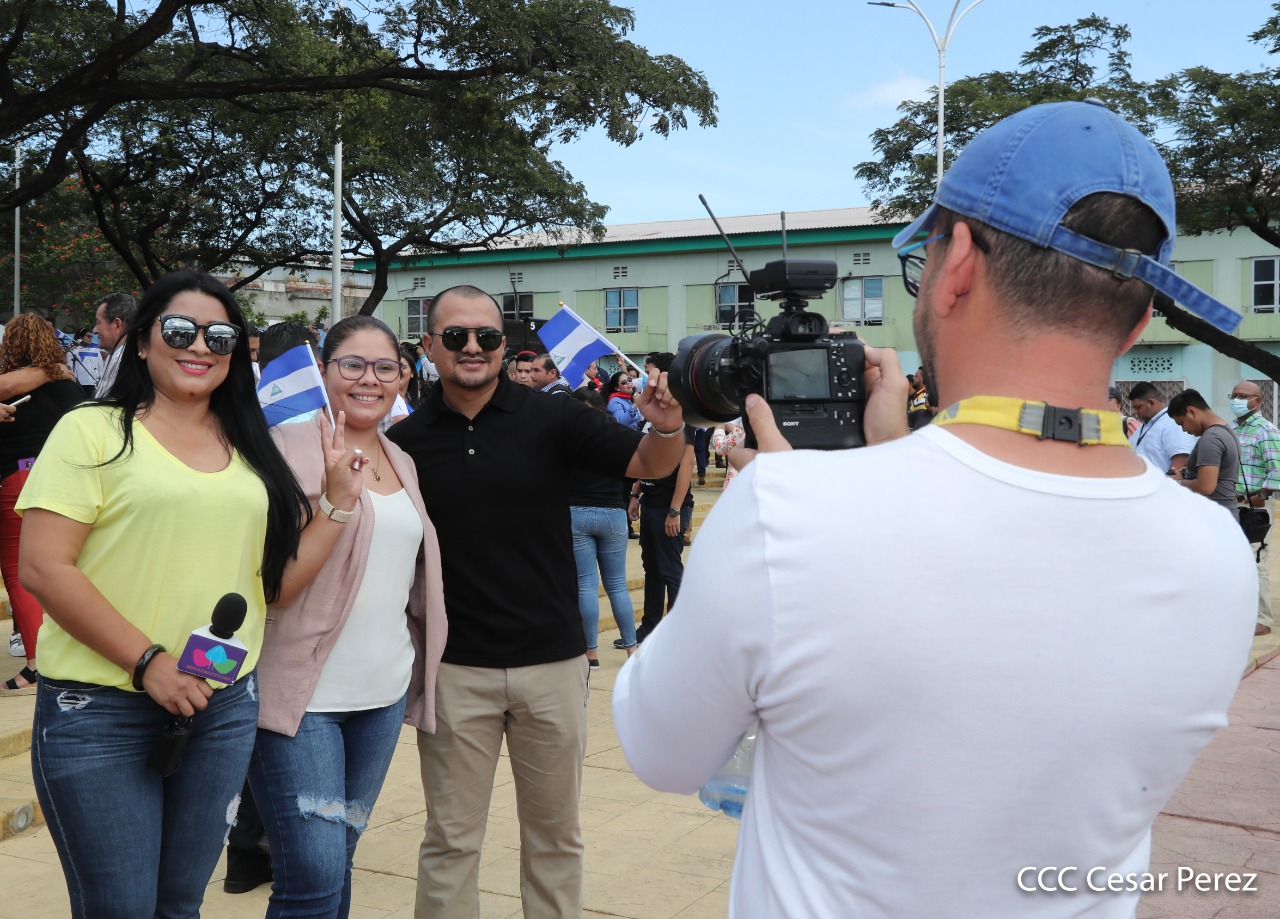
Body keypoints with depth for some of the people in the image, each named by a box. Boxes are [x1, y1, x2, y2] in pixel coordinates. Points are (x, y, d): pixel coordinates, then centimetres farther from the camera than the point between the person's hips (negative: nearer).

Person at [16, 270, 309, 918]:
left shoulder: (250, 450, 11)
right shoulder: (94, 432, -6)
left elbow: (276, 579, 17)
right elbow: (41, 567, -14)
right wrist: (147, 662, -17)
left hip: (226, 706, 5)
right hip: (100, 712, -5)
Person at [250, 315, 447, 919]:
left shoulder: (400, 463, 11)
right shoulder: (290, 447, -9)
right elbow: (277, 585, -16)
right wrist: (338, 500, -25)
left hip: (384, 694, 7)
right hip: (304, 698, -6)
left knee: (338, 863, 15)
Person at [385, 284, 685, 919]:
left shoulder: (551, 418, -5)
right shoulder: (407, 440, -2)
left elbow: (649, 463, -8)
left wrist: (667, 427, -29)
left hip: (553, 661, 0)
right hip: (454, 669, 0)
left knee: (555, 834, 16)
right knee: (450, 840, 11)